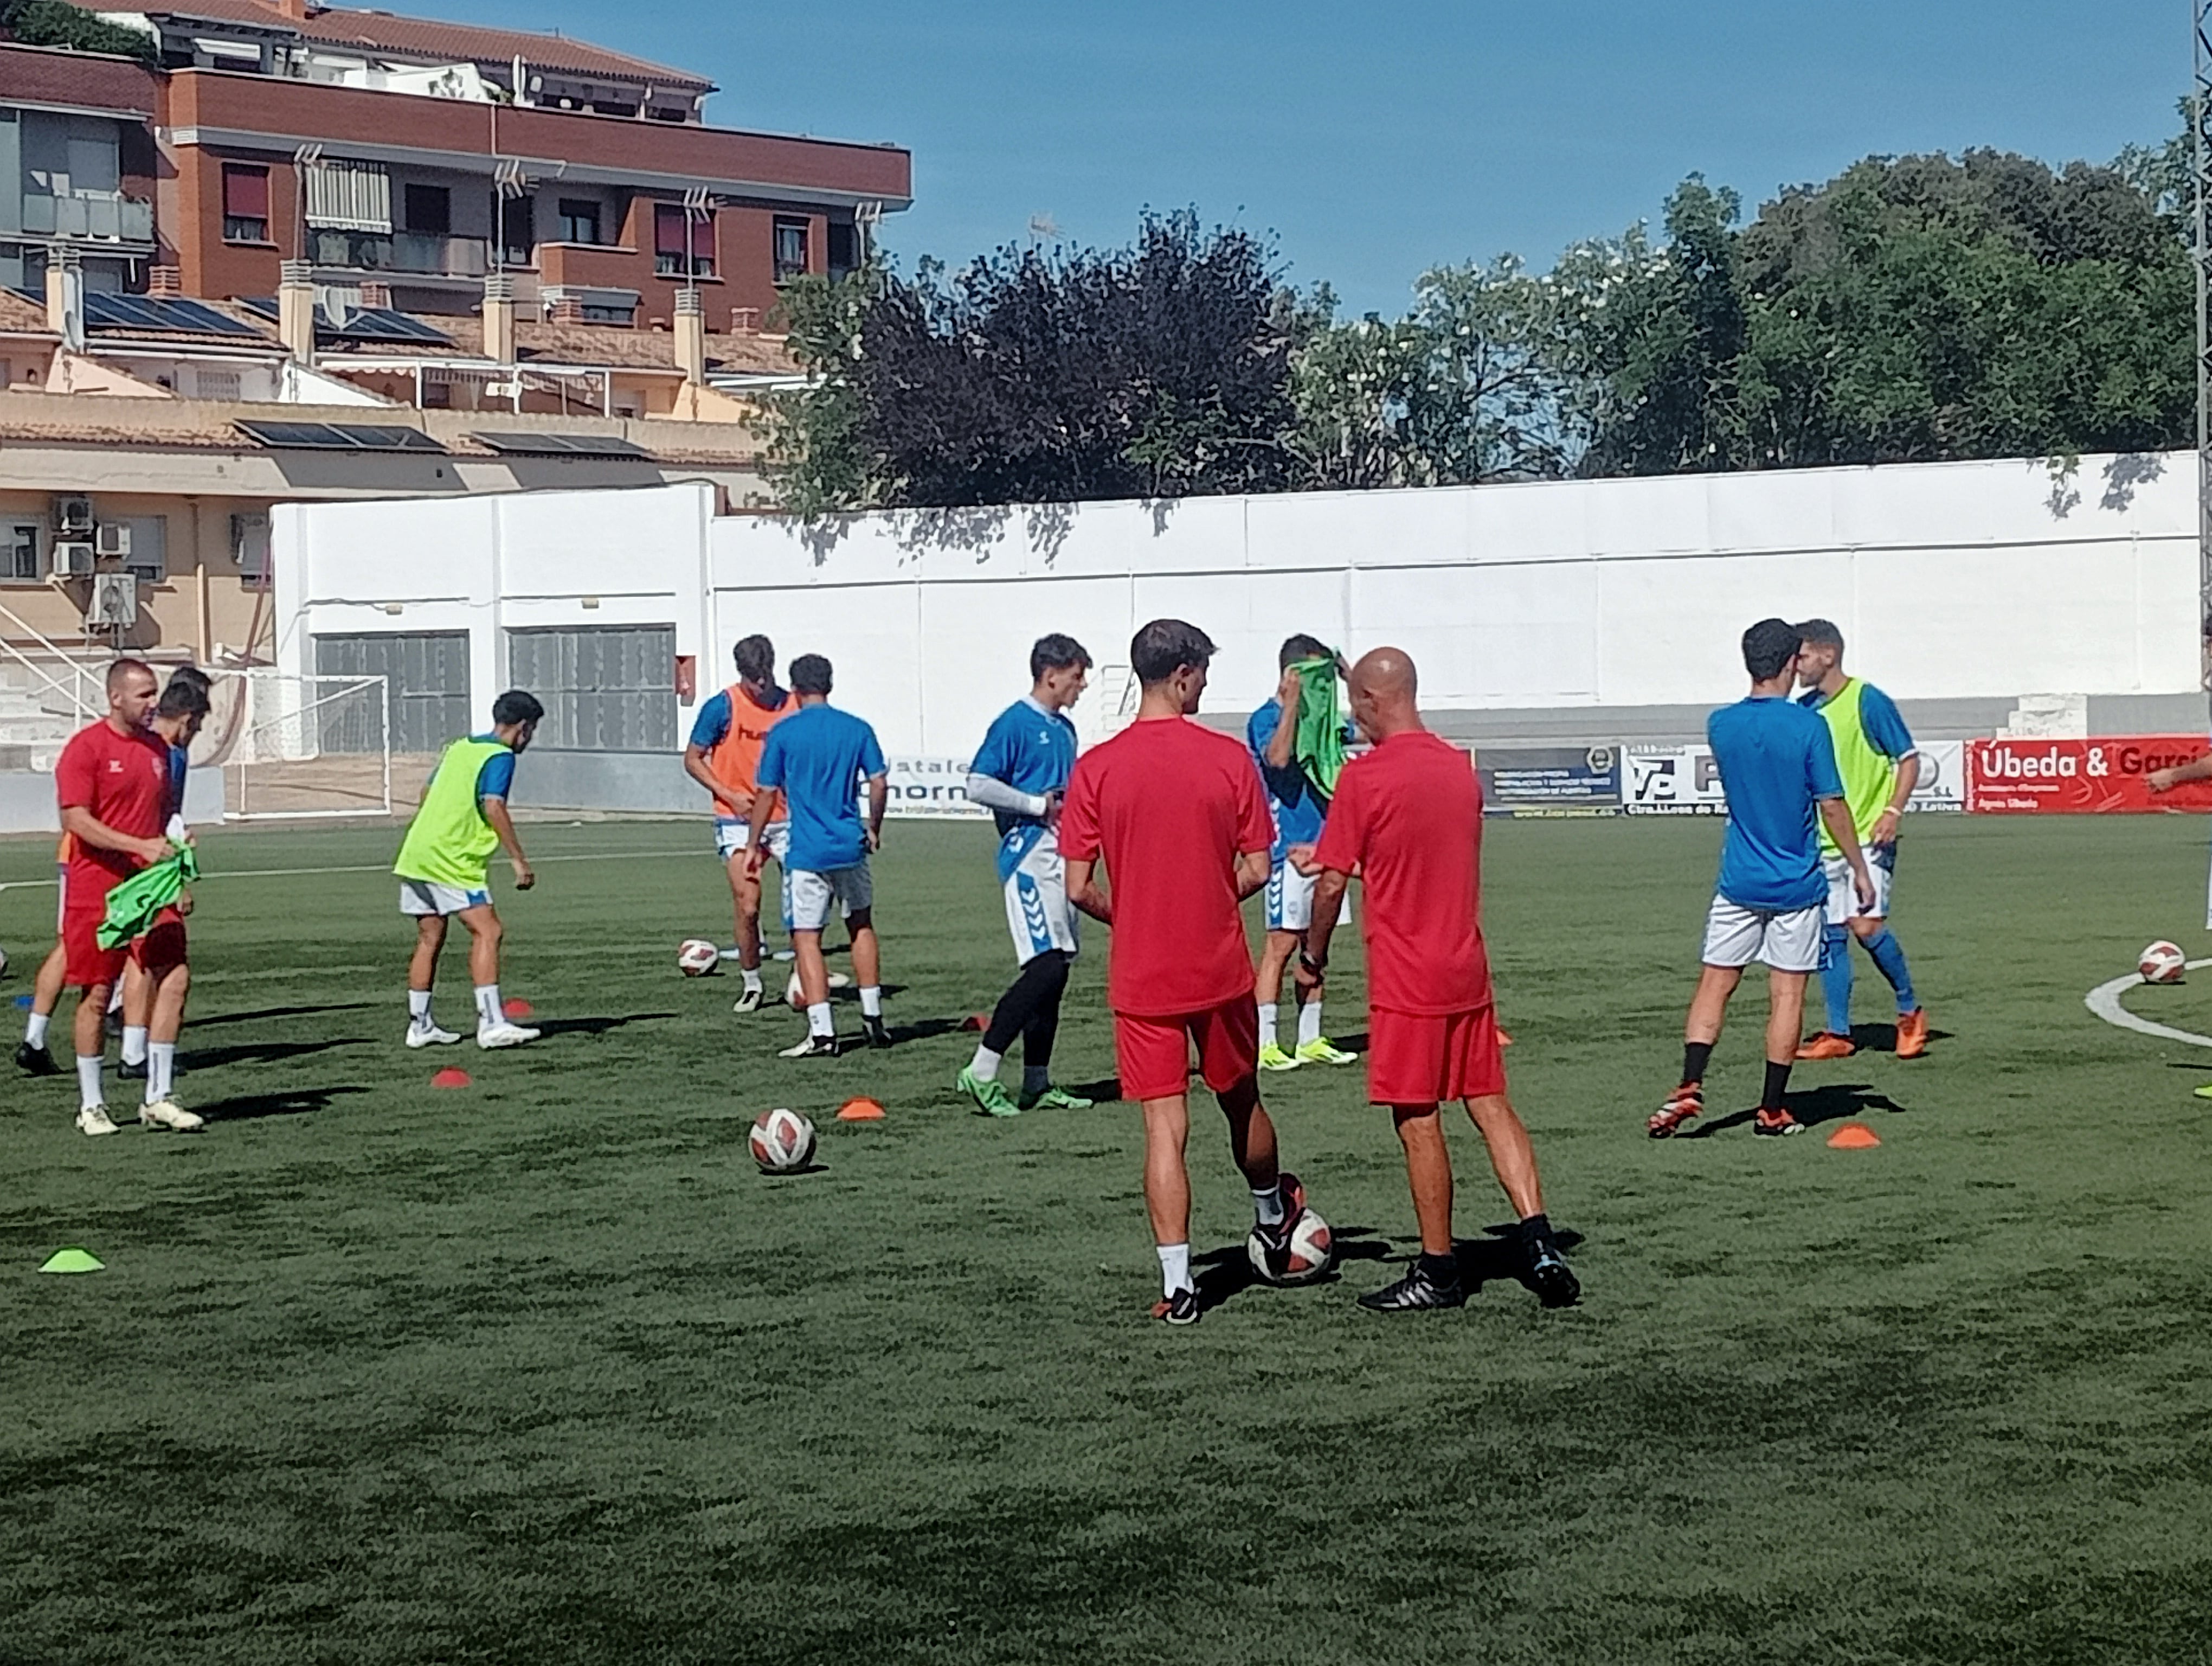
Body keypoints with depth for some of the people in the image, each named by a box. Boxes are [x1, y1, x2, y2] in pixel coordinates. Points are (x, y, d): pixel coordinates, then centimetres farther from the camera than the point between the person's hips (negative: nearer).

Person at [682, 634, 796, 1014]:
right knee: (747, 908, -8)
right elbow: (692, 760, -1)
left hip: (786, 818, 3)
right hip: (739, 822, -3)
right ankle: (751, 985, 8)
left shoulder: (792, 706, 2)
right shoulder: (722, 708, -7)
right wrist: (729, 795, -12)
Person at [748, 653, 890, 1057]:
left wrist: (754, 846, 9)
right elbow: (879, 784, 3)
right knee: (861, 926, 21)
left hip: (807, 853, -4)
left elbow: (767, 795, -2)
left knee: (806, 939, 0)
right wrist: (874, 829, 20)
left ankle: (822, 1034, -7)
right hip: (851, 846, 4)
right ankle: (873, 1019, 23)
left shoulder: (783, 733, -4)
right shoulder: (857, 729, 4)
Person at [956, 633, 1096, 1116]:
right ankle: (981, 1072, -15)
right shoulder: (1015, 724, -9)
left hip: (1061, 856, 9)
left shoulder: (1064, 729, 18)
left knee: (1054, 971, 9)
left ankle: (1037, 1084, 14)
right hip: (1030, 855, -9)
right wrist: (1039, 805, -15)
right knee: (1047, 966, -18)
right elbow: (978, 786, -16)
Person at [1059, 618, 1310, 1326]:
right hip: (1221, 970, 1)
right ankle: (1274, 1217, 46)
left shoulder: (1096, 768, -8)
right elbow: (1256, 872, -4)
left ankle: (1178, 1285, -2)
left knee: (1164, 1128, 2)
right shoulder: (1229, 758, -8)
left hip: (1141, 978, 0)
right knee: (1241, 1101, 22)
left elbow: (1079, 888, -8)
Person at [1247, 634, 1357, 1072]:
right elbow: (1277, 757, -27)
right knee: (1282, 943, -8)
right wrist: (1292, 702, -25)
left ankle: (1310, 1039, 16)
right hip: (1288, 848, -8)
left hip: (1322, 845, 8)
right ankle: (1264, 1043, -7)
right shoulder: (1267, 719, -8)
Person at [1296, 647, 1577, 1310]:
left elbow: (1334, 883, -11)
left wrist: (1313, 958, 6)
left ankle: (1438, 1271, 7)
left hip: (1406, 981, -6)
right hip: (1468, 972, 6)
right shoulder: (1461, 768, 9)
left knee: (1417, 1120, 1)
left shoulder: (1365, 776, -13)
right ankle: (1540, 1243, 0)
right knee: (1491, 1106, 9)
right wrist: (1329, 858, 30)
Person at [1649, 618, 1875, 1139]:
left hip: (1739, 882, 3)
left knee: (1714, 983, 10)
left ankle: (1690, 1087, -4)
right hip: (1797, 884, -3)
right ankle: (1772, 1110, 7)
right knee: (1787, 995, 4)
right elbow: (1832, 806, -9)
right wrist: (1860, 869, 1)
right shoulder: (1808, 726, -12)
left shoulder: (1720, 725, -1)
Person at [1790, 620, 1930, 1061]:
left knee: (1866, 925, -16)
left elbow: (1909, 759, -6)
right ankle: (1837, 1033, 11)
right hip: (1821, 841, 6)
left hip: (1868, 837, -6)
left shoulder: (1869, 702, -9)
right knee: (1829, 936, 5)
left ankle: (1910, 1011, 3)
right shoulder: (1802, 710, 9)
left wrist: (1893, 812, -18)